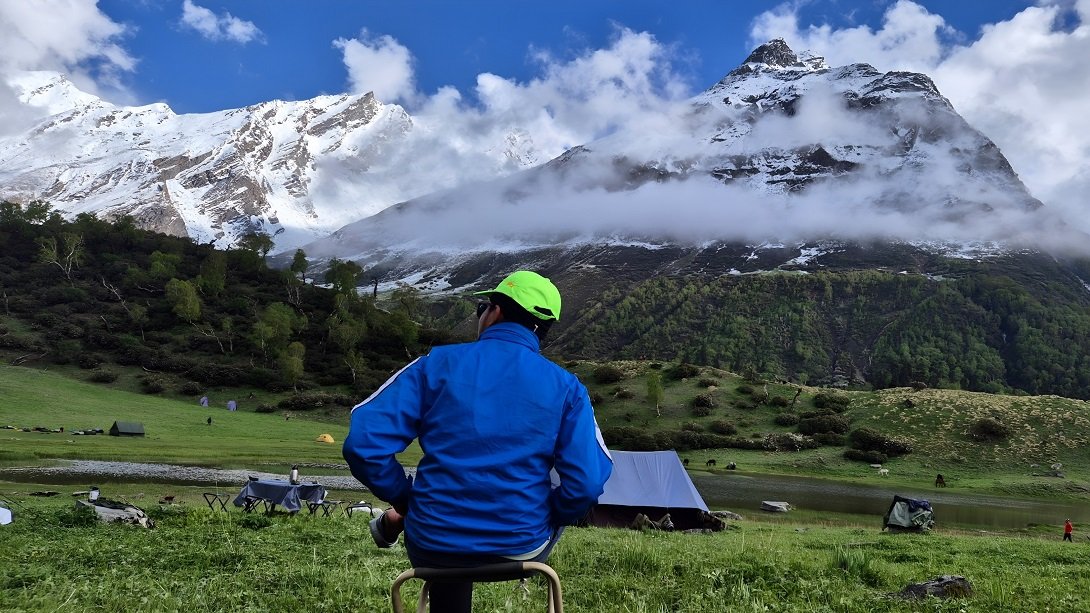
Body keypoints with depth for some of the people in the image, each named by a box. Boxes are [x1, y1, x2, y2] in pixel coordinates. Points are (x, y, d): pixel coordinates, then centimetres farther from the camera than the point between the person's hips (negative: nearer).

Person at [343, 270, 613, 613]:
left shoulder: (437, 364, -6)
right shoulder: (566, 387, -5)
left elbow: (363, 443, -12)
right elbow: (586, 483, -13)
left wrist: (404, 498, 5)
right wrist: (552, 518, 8)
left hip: (433, 549, 0)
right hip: (521, 550, 0)